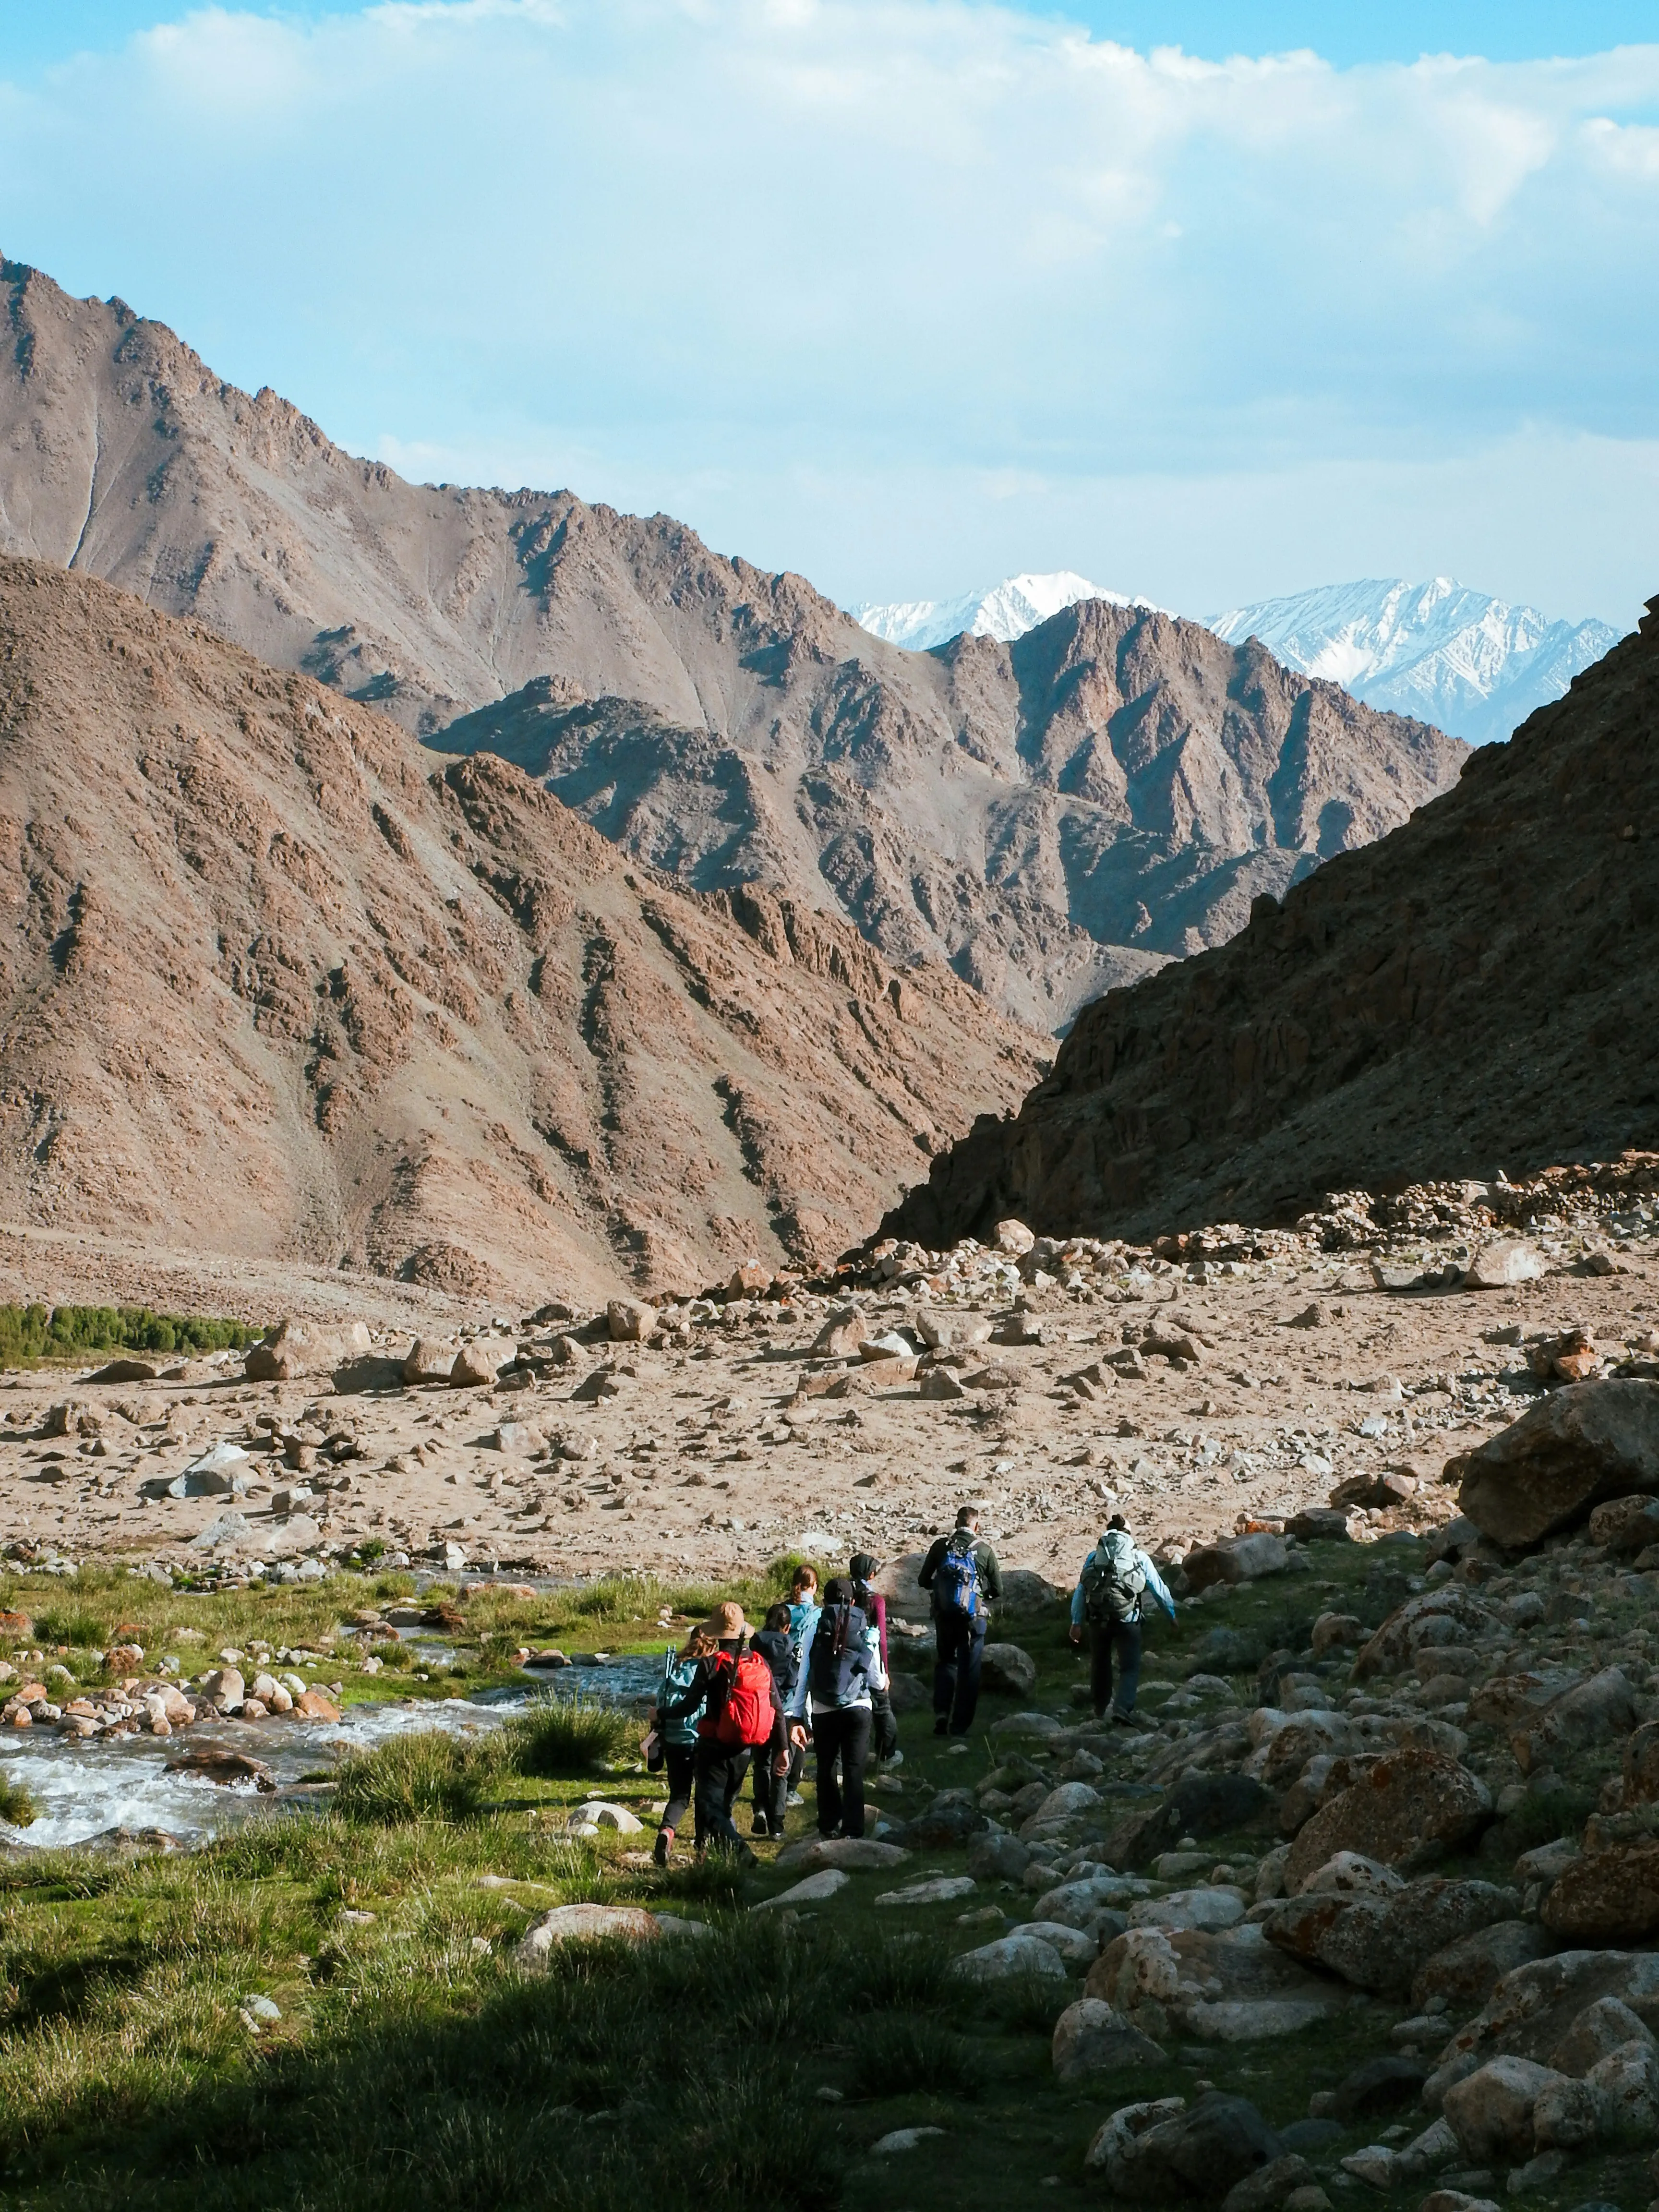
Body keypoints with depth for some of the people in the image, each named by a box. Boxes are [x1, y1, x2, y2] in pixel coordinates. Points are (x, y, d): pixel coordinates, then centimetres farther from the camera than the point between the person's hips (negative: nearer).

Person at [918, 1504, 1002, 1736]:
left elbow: (924, 1580, 6)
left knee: (946, 1661, 20)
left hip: (944, 1616, 2)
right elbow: (998, 1590, 2)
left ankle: (941, 1714, 3)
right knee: (969, 1671, 8)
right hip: (973, 1618, -2)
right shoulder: (984, 1551, -4)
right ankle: (960, 1726, 9)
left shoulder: (941, 1546, 0)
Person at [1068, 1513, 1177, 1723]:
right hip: (1127, 1619, -2)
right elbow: (1160, 1589, 17)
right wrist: (1172, 1614, 31)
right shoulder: (1139, 1557, 11)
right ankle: (1123, 1707, -22)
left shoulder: (1094, 1557, 15)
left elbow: (1079, 1591, 10)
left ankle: (1100, 1711, 33)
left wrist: (1076, 1622, 13)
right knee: (1130, 1667, 0)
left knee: (1100, 1665, 20)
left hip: (1097, 1618, 2)